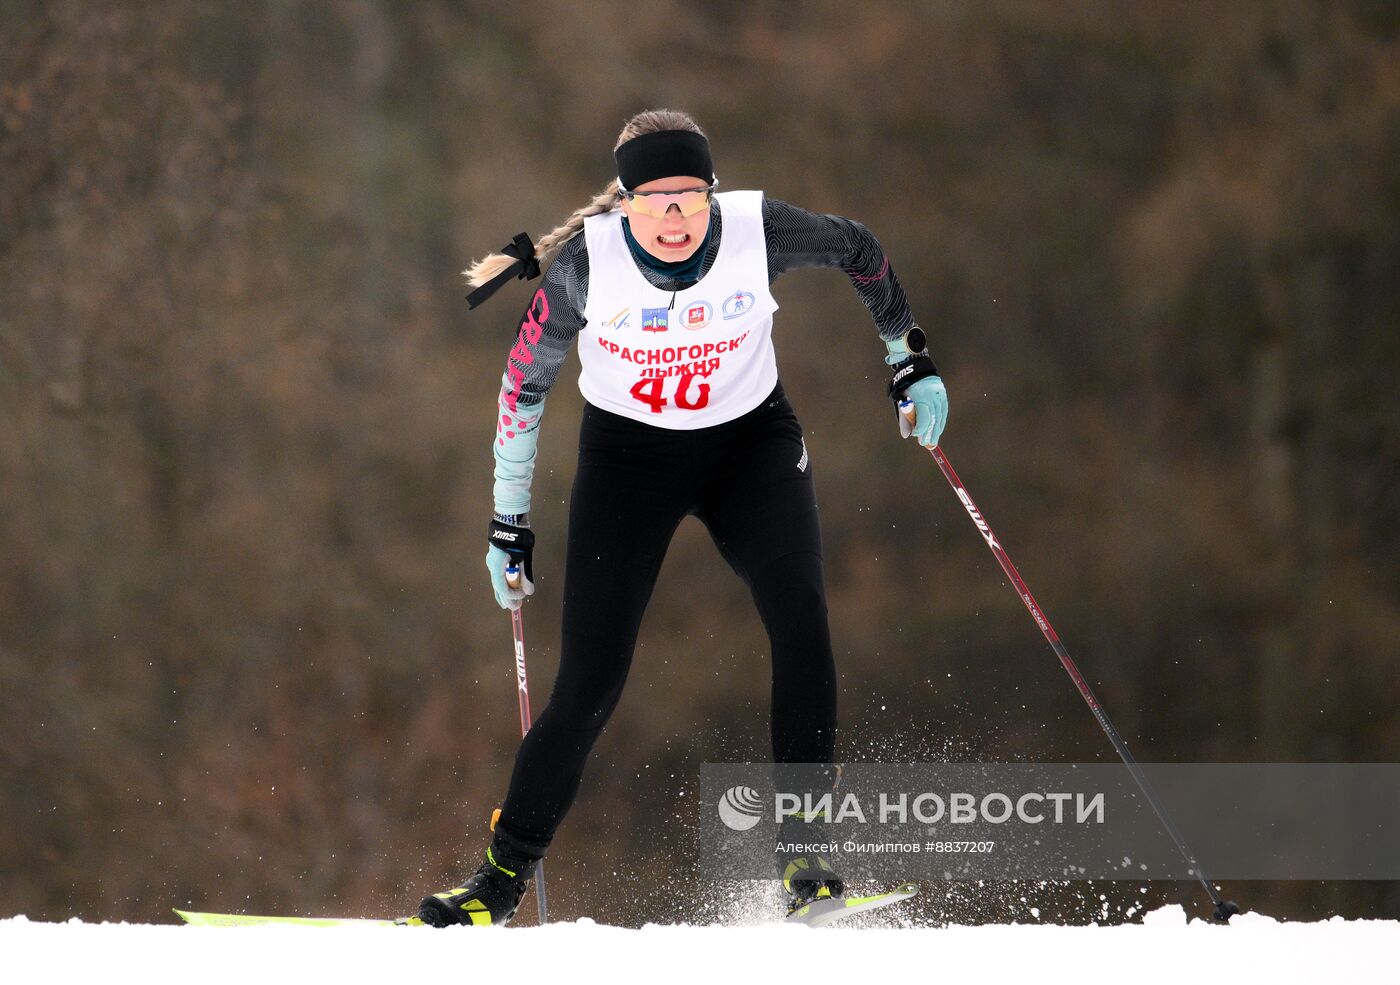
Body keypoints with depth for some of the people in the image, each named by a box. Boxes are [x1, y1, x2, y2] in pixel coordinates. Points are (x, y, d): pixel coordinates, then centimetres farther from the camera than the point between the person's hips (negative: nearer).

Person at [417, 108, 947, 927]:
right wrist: (510, 525, -2)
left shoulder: (759, 230, -21)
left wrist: (912, 363, 5)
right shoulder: (587, 261, -22)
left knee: (799, 614, -26)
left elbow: (860, 251, 1)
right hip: (629, 456, -1)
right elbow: (525, 383, -6)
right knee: (590, 685, -9)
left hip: (751, 444, 1)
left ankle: (807, 852, -20)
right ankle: (505, 873, 8)